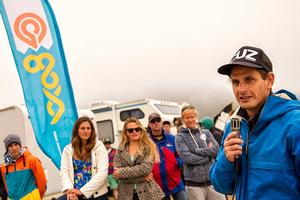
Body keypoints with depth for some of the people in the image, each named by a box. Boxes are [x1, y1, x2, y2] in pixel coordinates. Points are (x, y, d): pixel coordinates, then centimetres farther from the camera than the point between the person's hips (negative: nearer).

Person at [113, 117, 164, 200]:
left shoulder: (149, 147, -2)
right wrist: (141, 177, -14)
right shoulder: (121, 149, 5)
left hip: (148, 193, -2)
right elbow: (117, 174, -5)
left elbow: (145, 168, -16)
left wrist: (121, 172, -12)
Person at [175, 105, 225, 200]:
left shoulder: (206, 132, 10)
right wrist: (207, 156, -8)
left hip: (212, 179, 3)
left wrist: (197, 151, -11)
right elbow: (186, 157, -13)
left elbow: (216, 149, -4)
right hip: (194, 183, -3)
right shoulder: (180, 136, 0)